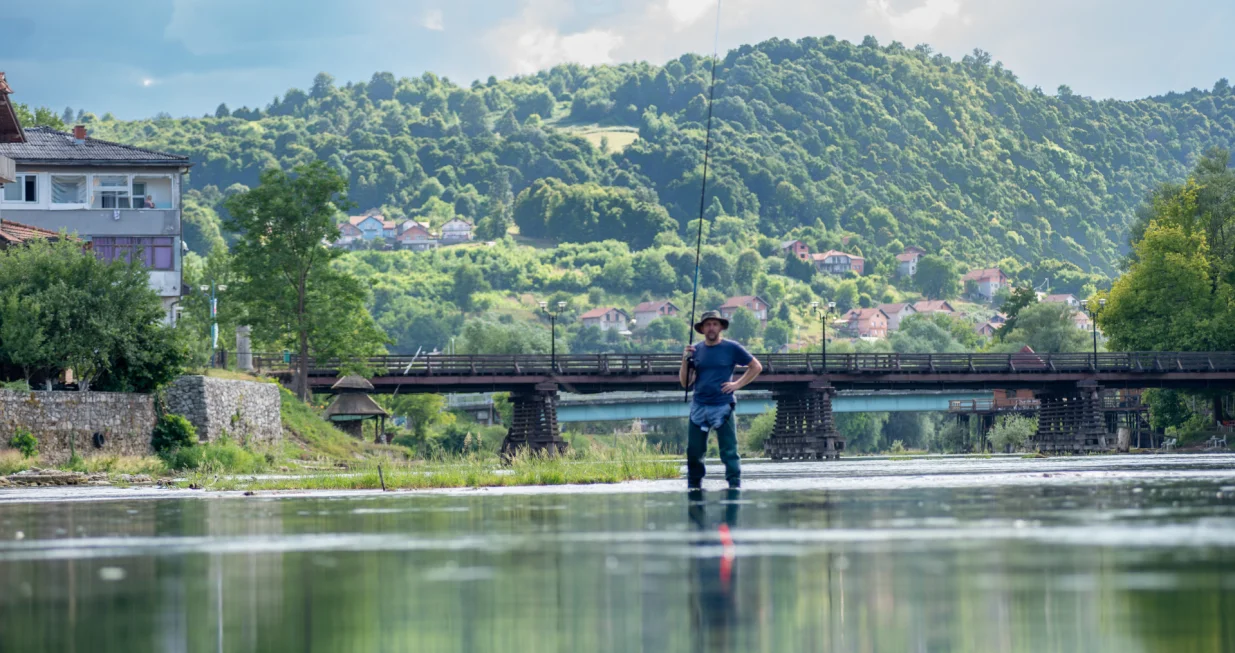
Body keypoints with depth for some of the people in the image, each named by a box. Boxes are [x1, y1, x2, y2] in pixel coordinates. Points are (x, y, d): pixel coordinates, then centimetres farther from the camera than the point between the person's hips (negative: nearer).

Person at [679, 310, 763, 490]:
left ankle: (735, 484, -4)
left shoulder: (732, 348, 0)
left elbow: (756, 367, 7)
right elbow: (685, 382, 8)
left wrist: (738, 384, -3)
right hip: (699, 407, 4)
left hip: (723, 407, -4)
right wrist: (685, 361, -7)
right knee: (694, 451, 5)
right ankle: (693, 486, 17)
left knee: (729, 451, -7)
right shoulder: (696, 350, 9)